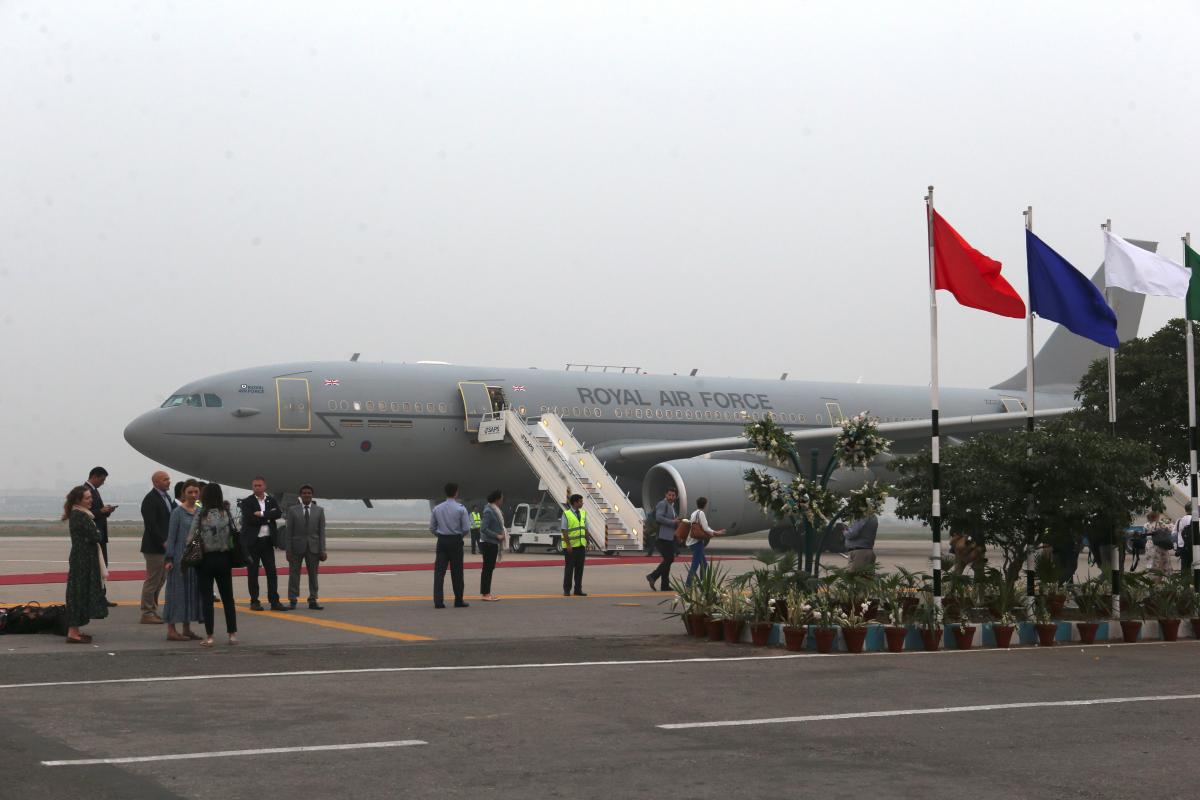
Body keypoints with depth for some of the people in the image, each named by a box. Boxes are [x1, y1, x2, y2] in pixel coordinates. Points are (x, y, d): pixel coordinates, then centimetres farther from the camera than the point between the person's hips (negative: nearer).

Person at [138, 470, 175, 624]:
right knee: (153, 580, -4)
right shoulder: (150, 499, -14)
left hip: (164, 546, 9)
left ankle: (153, 611, 21)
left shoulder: (166, 497, 15)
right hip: (154, 547, -9)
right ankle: (147, 613, 3)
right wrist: (163, 541, -20)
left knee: (160, 579, 14)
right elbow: (151, 524, -20)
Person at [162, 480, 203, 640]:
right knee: (178, 591, -4)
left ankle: (187, 629, 16)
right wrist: (169, 559, -12)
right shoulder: (178, 512, -6)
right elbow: (171, 536, -7)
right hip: (180, 558, -6)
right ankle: (171, 630, -1)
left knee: (193, 592, 8)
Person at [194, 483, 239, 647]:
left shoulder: (201, 515, -11)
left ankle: (209, 636, 2)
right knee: (228, 597, 12)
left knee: (206, 598, 3)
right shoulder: (226, 513, -3)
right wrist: (232, 558, 9)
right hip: (224, 558, 3)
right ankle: (233, 634, 12)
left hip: (206, 559, -3)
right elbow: (233, 536, -2)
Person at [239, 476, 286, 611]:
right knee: (252, 573, 2)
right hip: (252, 542, -3)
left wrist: (262, 514, -16)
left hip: (267, 541, 3)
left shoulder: (271, 500, 9)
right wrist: (268, 518, -11)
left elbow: (278, 514, -9)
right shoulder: (247, 502, -2)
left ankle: (274, 601, 4)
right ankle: (254, 602, 9)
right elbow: (250, 519, -17)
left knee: (272, 572, 2)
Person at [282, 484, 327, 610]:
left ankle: (313, 601, 9)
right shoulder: (292, 510, 3)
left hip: (313, 547, 1)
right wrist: (288, 549, -5)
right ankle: (292, 601, 6)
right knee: (294, 574, 1)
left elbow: (321, 531, 3)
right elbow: (289, 531, 1)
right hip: (297, 547, -1)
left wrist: (322, 550, -4)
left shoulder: (319, 510, 6)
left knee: (313, 575, 4)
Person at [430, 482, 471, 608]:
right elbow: (466, 529, -9)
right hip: (456, 542, -3)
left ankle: (438, 601, -5)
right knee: (457, 572, 7)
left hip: (442, 541, 3)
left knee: (439, 571, 1)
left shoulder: (437, 508, 3)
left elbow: (432, 528, 6)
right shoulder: (461, 508, -8)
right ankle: (458, 600, 15)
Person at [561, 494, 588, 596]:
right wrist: (568, 545, -17)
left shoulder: (583, 513, 10)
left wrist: (587, 543, 7)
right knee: (569, 568, -1)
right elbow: (564, 531, -11)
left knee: (579, 568, 7)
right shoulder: (566, 514, -8)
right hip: (570, 546, -5)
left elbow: (586, 529, 13)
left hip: (581, 546, 5)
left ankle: (578, 590, 12)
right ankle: (566, 590, 5)